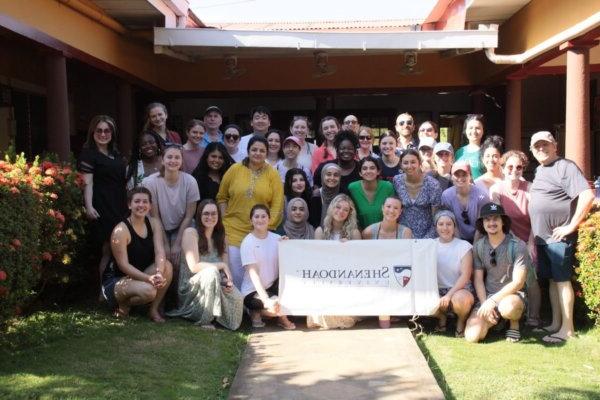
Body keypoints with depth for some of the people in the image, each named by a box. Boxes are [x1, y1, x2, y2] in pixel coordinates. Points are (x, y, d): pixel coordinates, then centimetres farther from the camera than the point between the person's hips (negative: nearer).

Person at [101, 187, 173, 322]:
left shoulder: (153, 223, -1)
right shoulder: (121, 230, -18)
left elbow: (160, 252, -14)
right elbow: (123, 265, -21)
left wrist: (159, 274, -33)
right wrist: (148, 278, -31)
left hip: (140, 276, 6)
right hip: (115, 280, -6)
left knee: (167, 266, -22)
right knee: (148, 290, -34)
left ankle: (154, 309, -6)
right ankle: (123, 304, 1)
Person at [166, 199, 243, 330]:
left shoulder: (220, 237, 11)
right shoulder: (190, 232, -9)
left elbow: (225, 268, 4)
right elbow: (194, 266, -18)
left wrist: (228, 281, -18)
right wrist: (221, 265, -16)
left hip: (214, 287, 5)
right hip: (191, 287, -5)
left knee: (237, 298, -26)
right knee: (211, 272, -36)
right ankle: (205, 321, -21)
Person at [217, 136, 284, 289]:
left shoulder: (273, 174, 0)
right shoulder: (235, 169, 2)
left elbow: (277, 204, -2)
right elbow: (222, 197, 8)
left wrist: (267, 226, -7)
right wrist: (226, 219, 0)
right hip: (234, 230, 0)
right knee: (235, 271, -1)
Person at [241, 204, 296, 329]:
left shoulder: (277, 239, 2)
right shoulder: (248, 242, -10)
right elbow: (253, 273, -18)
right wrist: (266, 300, -27)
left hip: (273, 287, 5)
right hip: (252, 291, -5)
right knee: (277, 305, -31)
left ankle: (281, 316, -6)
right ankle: (257, 312, 3)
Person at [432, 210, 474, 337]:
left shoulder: (464, 246, -3)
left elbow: (465, 276, -12)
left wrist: (449, 295, -25)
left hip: (460, 290, -2)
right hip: (438, 291, 3)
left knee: (460, 299, -38)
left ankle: (461, 322, 0)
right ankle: (441, 317, 8)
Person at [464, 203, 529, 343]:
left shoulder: (517, 246, -9)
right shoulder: (478, 247, 3)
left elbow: (518, 282, -13)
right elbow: (478, 279, 4)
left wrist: (493, 300, -20)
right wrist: (485, 304, -11)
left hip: (512, 295, -4)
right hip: (486, 296, 4)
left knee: (507, 307, -42)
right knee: (472, 336, -17)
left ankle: (514, 323, -2)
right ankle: (494, 321, 17)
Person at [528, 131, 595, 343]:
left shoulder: (565, 167, -12)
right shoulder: (539, 170, 14)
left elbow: (587, 195, -21)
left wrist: (571, 226, -19)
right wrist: (535, 232, 14)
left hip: (559, 237, -8)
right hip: (543, 237, 8)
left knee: (562, 280, -3)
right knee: (552, 280, 13)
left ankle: (567, 329, 4)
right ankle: (555, 324, 22)